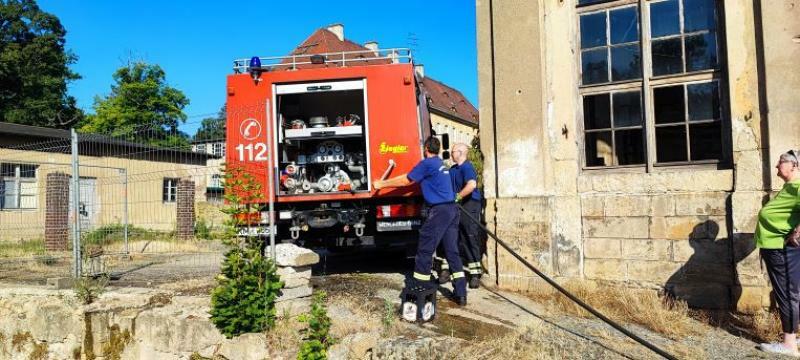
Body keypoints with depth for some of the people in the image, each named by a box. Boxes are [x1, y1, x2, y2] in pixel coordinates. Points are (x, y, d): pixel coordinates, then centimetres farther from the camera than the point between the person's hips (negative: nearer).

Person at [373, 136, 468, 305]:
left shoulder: (427, 163, -6)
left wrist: (382, 184, 8)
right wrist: (385, 182, 31)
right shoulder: (440, 163, 20)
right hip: (452, 209, 9)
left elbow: (406, 181, -1)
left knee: (425, 251, -1)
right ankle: (461, 294, 10)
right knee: (452, 251, 9)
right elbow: (409, 177, 27)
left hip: (439, 210, -9)